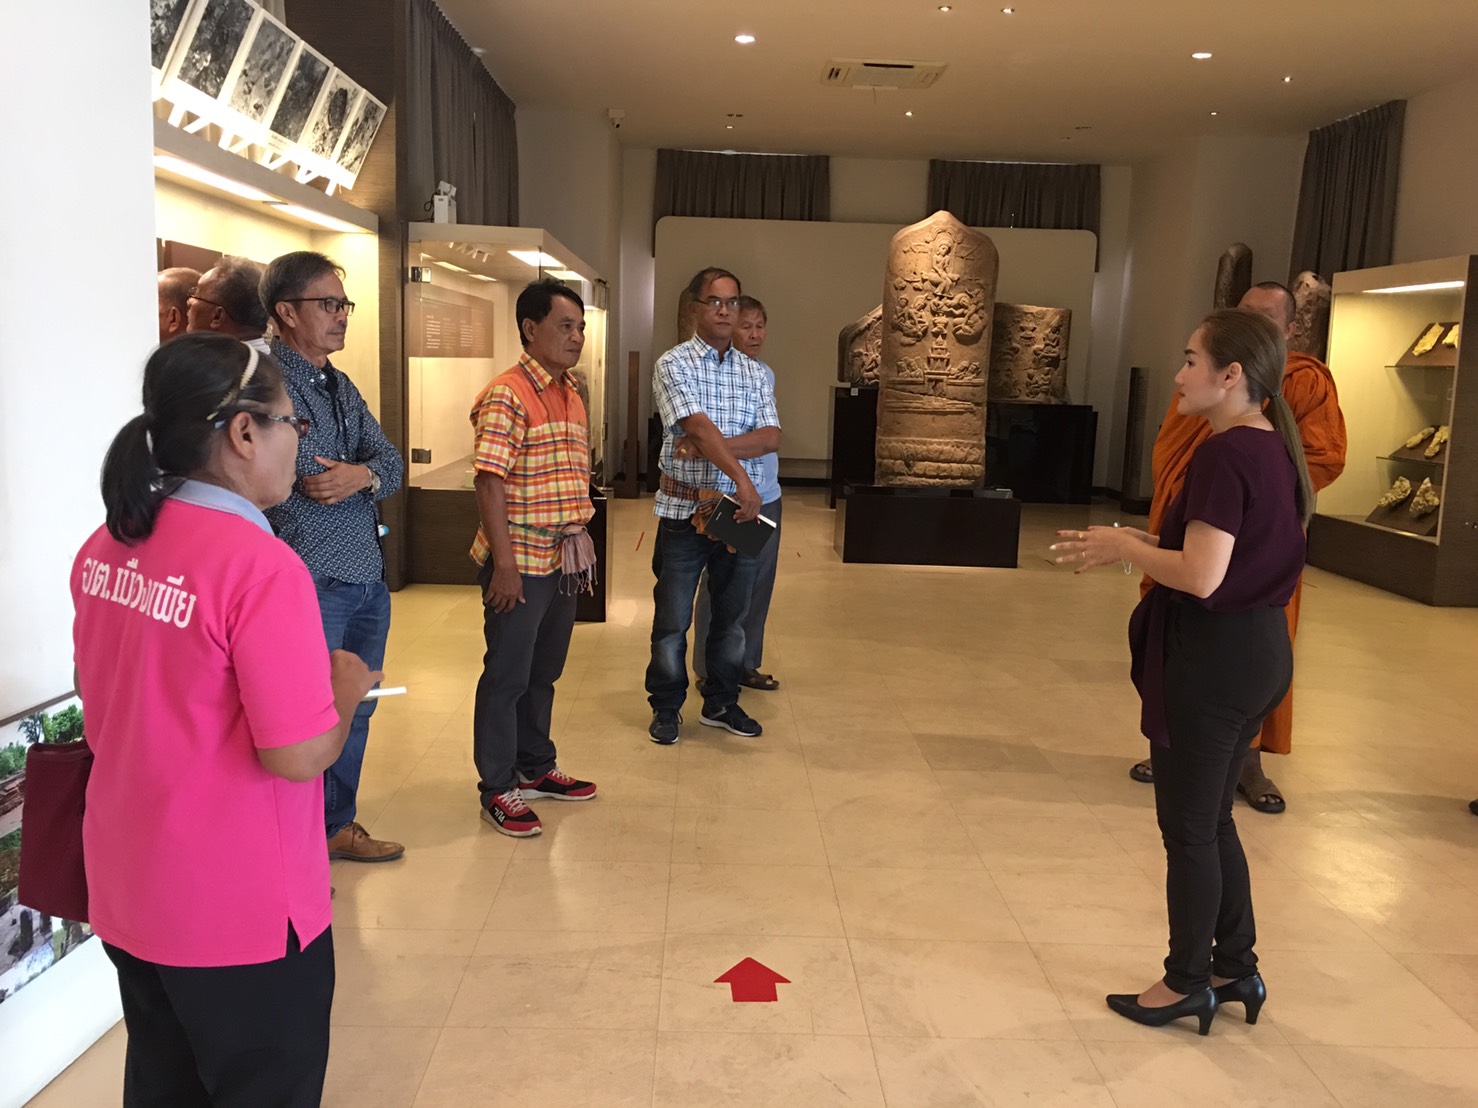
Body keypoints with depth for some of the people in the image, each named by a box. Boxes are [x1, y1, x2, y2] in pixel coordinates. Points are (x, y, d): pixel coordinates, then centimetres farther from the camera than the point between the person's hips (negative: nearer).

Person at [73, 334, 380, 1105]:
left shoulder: (104, 548, 0)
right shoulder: (261, 565, -24)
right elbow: (298, 756, -24)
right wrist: (346, 685, -5)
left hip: (126, 892, 7)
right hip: (239, 910, -7)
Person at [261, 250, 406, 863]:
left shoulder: (342, 386, 15)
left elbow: (391, 461, 8)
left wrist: (362, 475, -12)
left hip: (368, 578, 8)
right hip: (310, 582, -8)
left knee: (354, 712, 18)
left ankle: (337, 825, 35)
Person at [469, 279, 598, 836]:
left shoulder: (572, 396, 12)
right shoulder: (507, 396, -15)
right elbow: (489, 481, -19)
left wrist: (580, 538, 13)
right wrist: (504, 565, -21)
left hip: (563, 560, 8)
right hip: (519, 562, -8)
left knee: (544, 672, 19)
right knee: (507, 676, 3)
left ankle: (536, 768, 35)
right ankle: (497, 790, 16)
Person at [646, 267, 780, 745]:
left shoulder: (754, 373, 10)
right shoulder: (673, 364, -5)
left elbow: (770, 437, -2)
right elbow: (699, 427, -19)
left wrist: (715, 447, -18)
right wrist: (741, 477, -31)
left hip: (740, 509, 4)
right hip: (684, 510, -4)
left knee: (732, 615, 13)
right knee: (672, 618, 5)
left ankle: (721, 703, 28)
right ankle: (666, 707, 20)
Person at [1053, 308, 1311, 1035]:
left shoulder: (1224, 455, -21)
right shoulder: (1273, 448, 8)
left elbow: (1201, 577, -26)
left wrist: (1125, 547, -12)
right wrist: (1146, 544, 10)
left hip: (1213, 657, -10)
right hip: (1258, 650, 10)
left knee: (1187, 829, 6)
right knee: (1212, 819, 21)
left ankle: (1187, 983, 21)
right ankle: (1236, 968, 31)